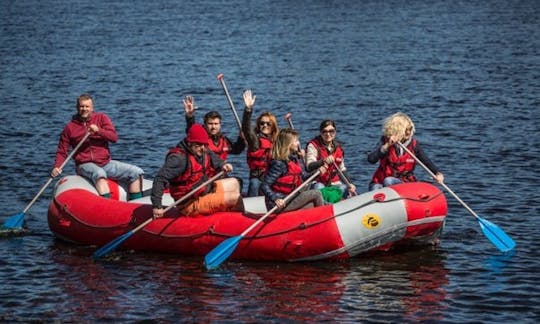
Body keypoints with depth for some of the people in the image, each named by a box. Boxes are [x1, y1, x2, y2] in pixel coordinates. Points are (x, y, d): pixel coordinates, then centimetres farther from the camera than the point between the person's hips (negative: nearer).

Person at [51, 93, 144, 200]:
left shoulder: (101, 118, 8)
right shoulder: (70, 128, 5)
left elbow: (114, 137, -4)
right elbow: (62, 152, 8)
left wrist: (98, 130, -21)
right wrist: (57, 167, -11)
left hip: (106, 162, 4)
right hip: (85, 165, -4)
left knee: (137, 172, -9)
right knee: (99, 174, -39)